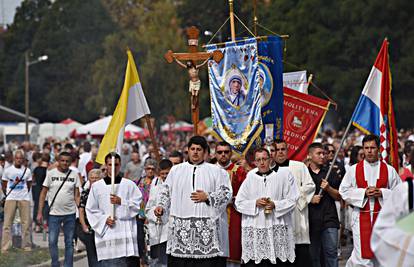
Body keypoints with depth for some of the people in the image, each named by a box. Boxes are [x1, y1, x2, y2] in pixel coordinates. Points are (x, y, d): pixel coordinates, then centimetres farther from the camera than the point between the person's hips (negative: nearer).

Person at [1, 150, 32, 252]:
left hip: (24, 199, 1)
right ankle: (5, 247, 0)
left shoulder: (27, 171, 4)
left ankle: (26, 246, 12)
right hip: (10, 199, -1)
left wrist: (24, 194, 10)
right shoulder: (8, 170, 0)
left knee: (26, 223, 2)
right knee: (7, 223, -2)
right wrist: (8, 195, 10)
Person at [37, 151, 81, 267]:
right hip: (54, 213, -1)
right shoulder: (51, 173, 0)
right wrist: (40, 212, -3)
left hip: (70, 214, 1)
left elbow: (77, 195, 6)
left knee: (69, 242, 7)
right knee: (52, 241, -2)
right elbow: (43, 193, 1)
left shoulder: (74, 175, 3)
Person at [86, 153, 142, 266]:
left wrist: (121, 202, -10)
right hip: (106, 234, 0)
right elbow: (91, 210, 10)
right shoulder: (96, 186, 9)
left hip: (126, 234, 0)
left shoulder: (129, 184, 7)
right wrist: (104, 219, -4)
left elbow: (138, 205, 3)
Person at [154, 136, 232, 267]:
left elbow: (226, 193, 4)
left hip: (208, 227, -2)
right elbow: (166, 191, 17)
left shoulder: (216, 171, 11)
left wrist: (207, 197, -8)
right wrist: (161, 206, 0)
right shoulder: (176, 170, 18)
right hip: (181, 225, 2)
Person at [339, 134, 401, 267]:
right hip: (361, 216, -1)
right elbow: (344, 191, 3)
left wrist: (381, 193, -11)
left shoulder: (389, 170, 4)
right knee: (363, 252, -8)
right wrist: (363, 192, -10)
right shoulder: (354, 170, 4)